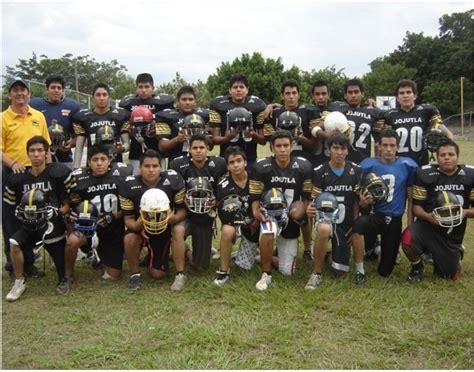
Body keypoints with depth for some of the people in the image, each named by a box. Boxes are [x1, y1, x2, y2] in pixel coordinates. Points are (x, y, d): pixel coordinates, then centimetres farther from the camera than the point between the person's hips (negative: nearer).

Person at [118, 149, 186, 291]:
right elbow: (128, 219, -14)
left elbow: (182, 209, -10)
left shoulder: (173, 180, -20)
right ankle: (135, 274, -10)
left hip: (164, 228, 1)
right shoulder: (129, 185, -20)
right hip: (139, 226, -1)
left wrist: (173, 218, -33)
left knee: (158, 274, 2)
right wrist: (138, 224, -38)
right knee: (129, 239, -37)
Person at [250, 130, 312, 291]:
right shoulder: (262, 166, -12)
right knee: (268, 232, -40)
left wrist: (303, 208, -19)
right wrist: (255, 211, -27)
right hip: (269, 213, -2)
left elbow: (308, 196, 0)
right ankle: (266, 274, -15)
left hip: (291, 221, 2)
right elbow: (255, 197, -7)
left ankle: (266, 258, 36)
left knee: (287, 272, 3)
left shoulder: (303, 166, -9)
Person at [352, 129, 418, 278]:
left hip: (394, 220, 1)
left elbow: (411, 199, 5)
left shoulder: (407, 166, -1)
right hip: (375, 215, -1)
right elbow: (361, 201, 1)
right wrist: (364, 202, -22)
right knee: (358, 225, -39)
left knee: (385, 271, 5)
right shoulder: (368, 165, -4)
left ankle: (382, 248, 40)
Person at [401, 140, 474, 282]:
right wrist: (427, 216, -24)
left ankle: (455, 253, 42)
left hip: (453, 234, 2)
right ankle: (417, 266, 1)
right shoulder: (426, 174, -9)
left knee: (452, 277, 6)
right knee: (407, 239, -34)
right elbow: (416, 206, -4)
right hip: (428, 224, -2)